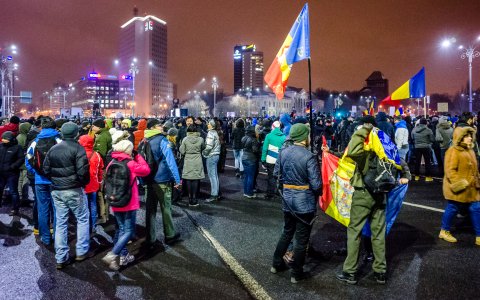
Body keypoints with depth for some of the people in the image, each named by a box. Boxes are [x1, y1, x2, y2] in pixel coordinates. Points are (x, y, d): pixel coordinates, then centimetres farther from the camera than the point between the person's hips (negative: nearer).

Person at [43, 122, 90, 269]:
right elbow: (83, 171, -20)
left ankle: (61, 258, 17)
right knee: (82, 219, 12)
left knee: (60, 223, 12)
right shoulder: (77, 148, -12)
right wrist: (84, 182, -2)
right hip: (74, 190, -5)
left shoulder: (52, 149, 8)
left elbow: (46, 170, 9)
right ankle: (81, 251, 16)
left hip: (56, 191, 6)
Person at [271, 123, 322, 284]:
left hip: (287, 199, 6)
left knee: (287, 232, 24)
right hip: (304, 202, -6)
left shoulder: (283, 152, -2)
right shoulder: (309, 157, -20)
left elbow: (277, 173, 8)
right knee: (301, 238, 9)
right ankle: (296, 273, 21)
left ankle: (276, 264, 34)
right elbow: (316, 184, -19)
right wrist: (318, 193, 2)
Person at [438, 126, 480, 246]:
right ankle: (444, 231, 21)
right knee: (452, 209, 3)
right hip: (458, 189, -9)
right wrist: (457, 183, -28)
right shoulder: (453, 151, -17)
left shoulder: (470, 150, 13)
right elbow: (450, 170, -22)